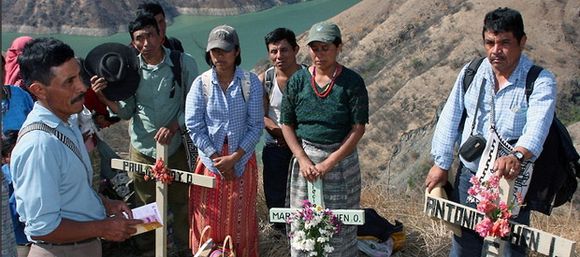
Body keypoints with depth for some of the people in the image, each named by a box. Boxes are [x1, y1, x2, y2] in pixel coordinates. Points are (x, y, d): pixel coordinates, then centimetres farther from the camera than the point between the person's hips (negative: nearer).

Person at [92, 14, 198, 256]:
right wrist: (105, 97, -15)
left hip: (176, 146, -2)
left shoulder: (184, 63, -9)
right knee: (146, 207, 15)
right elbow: (127, 111, 2)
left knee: (181, 204, 10)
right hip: (142, 148, 2)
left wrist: (174, 126, -18)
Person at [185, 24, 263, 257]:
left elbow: (256, 126, -8)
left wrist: (234, 158, -15)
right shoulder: (201, 84, -7)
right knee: (209, 221, 9)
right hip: (210, 159, 0)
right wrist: (217, 159, -12)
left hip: (242, 160, 0)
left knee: (241, 220, 11)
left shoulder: (251, 82, -8)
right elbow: (194, 126, -8)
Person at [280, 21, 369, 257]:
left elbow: (358, 128, -9)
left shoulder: (352, 82, -7)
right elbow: (287, 124, 3)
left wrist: (329, 162, -14)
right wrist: (303, 159, -9)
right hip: (305, 156, 2)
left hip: (341, 158, -2)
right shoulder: (298, 80, 1)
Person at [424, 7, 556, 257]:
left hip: (511, 181, -4)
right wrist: (441, 164, 2)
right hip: (468, 178, 4)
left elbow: (537, 125, -27)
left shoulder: (541, 81, -10)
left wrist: (517, 156, -46)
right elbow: (449, 119, 5)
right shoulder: (470, 73, 3)